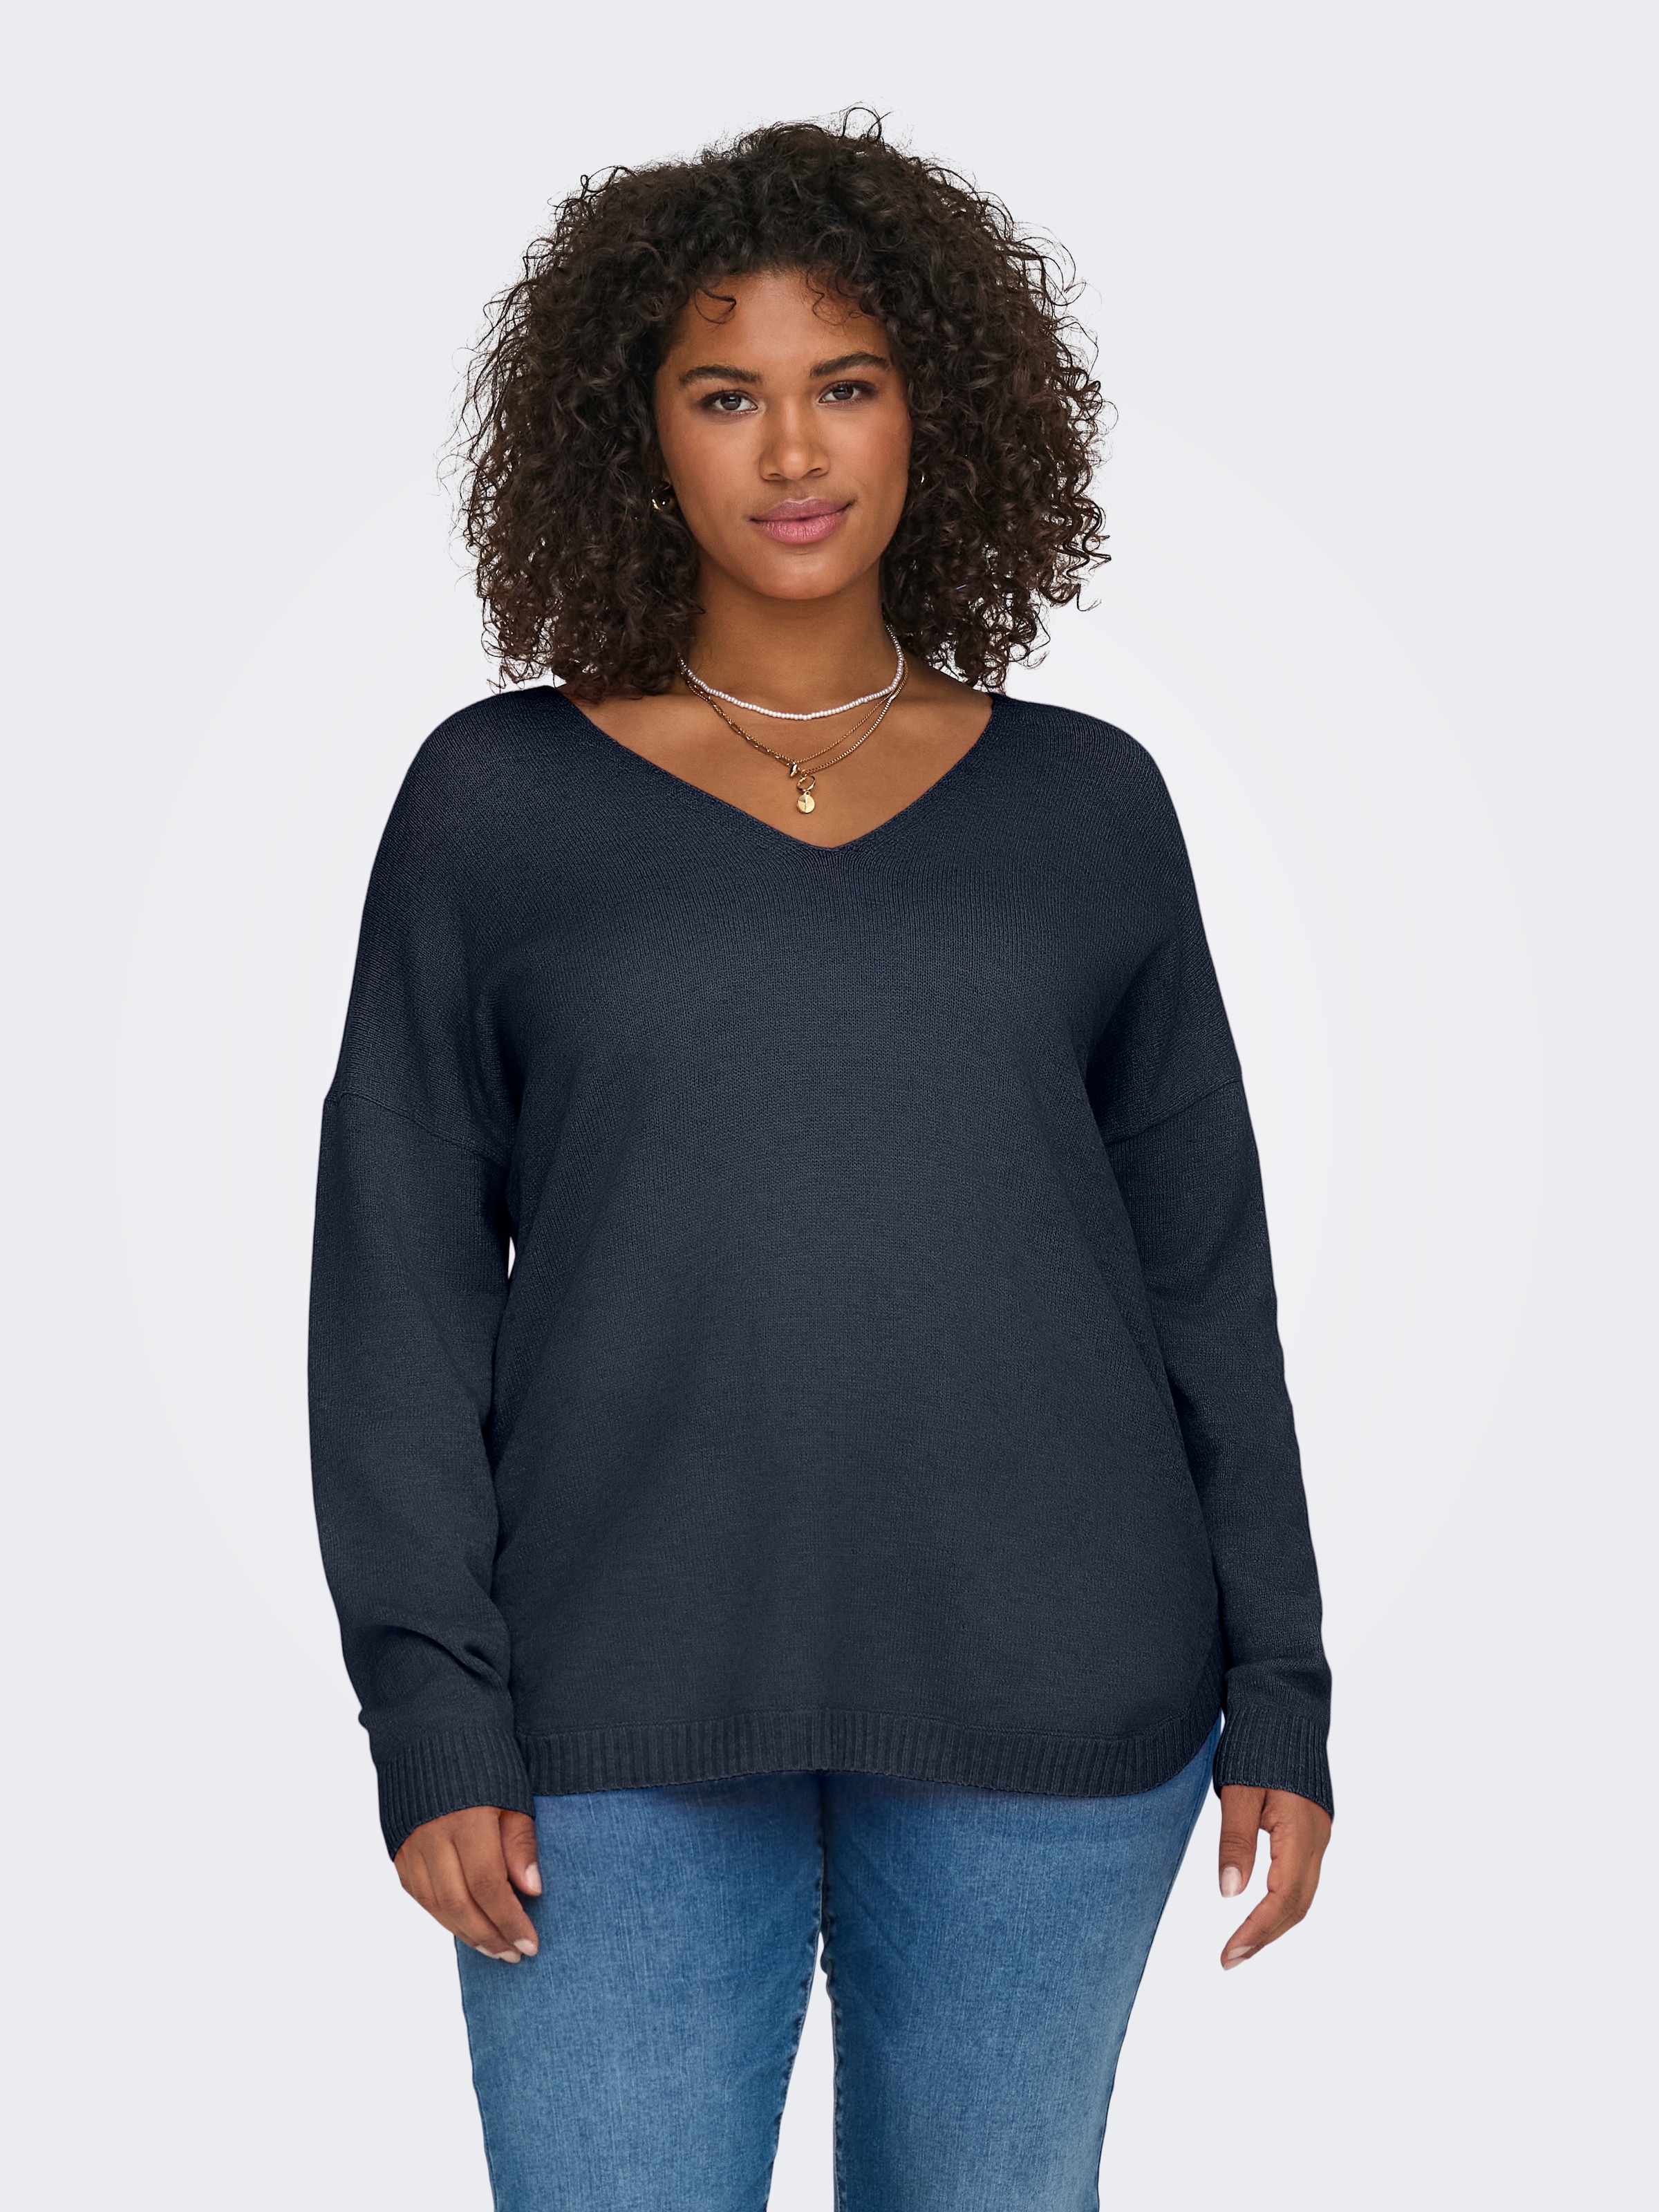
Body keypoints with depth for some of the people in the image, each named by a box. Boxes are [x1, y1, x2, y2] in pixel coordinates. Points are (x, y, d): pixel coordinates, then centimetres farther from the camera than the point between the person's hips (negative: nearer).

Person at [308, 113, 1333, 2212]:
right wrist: (431, 1713, -6)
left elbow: (1205, 1268, 9)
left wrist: (1279, 1690, 6)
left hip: (1046, 1716, 1)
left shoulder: (1085, 804, 7)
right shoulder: (497, 801, 3)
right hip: (626, 1720, -1)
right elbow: (400, 1281, 1)